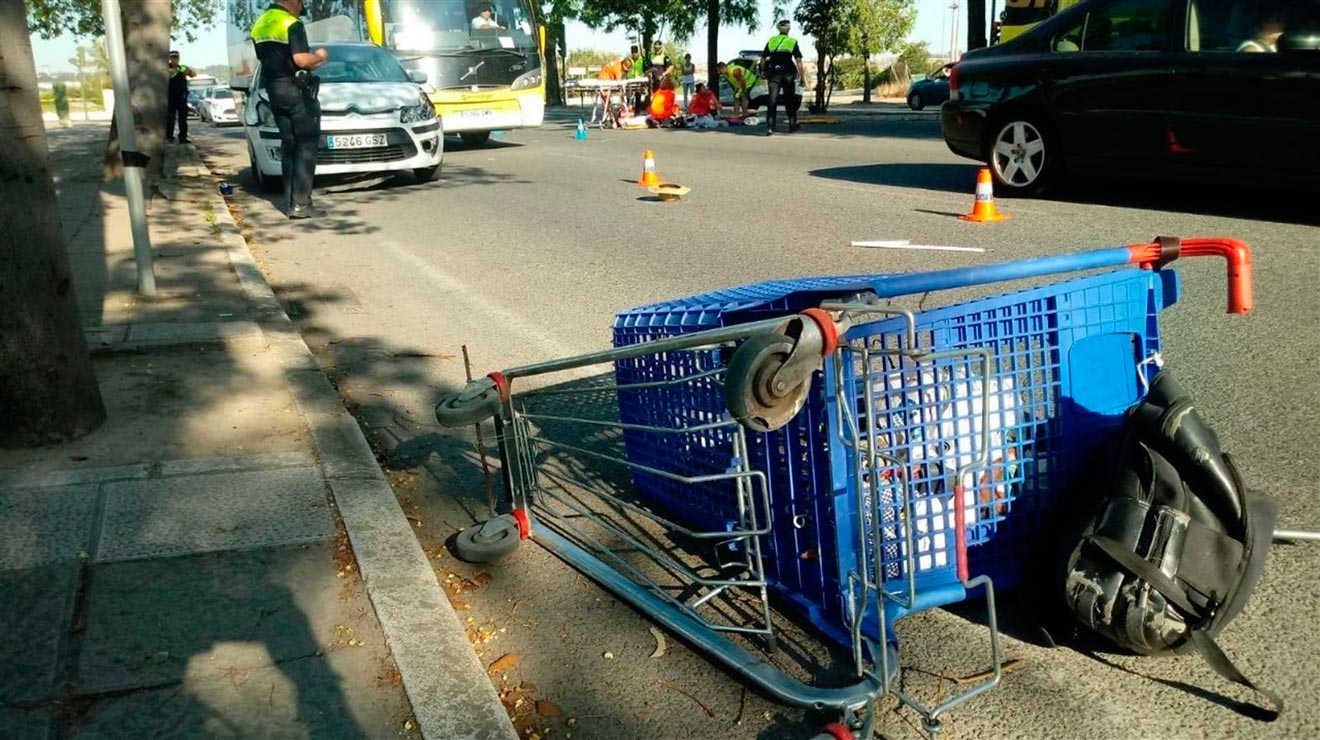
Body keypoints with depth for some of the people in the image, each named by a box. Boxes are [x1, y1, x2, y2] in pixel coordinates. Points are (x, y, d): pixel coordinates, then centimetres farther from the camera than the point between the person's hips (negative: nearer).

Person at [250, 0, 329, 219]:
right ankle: (301, 204, -10)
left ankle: (290, 202, 10)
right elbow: (301, 59, -21)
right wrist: (319, 56, 0)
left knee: (288, 146, 11)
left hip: (273, 90, 8)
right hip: (295, 89, -8)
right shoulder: (292, 24, -12)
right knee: (306, 146, -5)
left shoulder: (259, 25, 15)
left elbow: (266, 59, 18)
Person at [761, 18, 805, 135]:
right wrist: (802, 76, -4)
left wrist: (765, 73, 18)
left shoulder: (771, 41, 8)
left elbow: (763, 60, 6)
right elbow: (798, 60, -6)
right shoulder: (792, 42, 2)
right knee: (790, 101, 13)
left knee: (772, 102, -2)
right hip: (788, 75, -1)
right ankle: (792, 126, 21)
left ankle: (770, 128, -14)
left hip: (773, 74, 1)